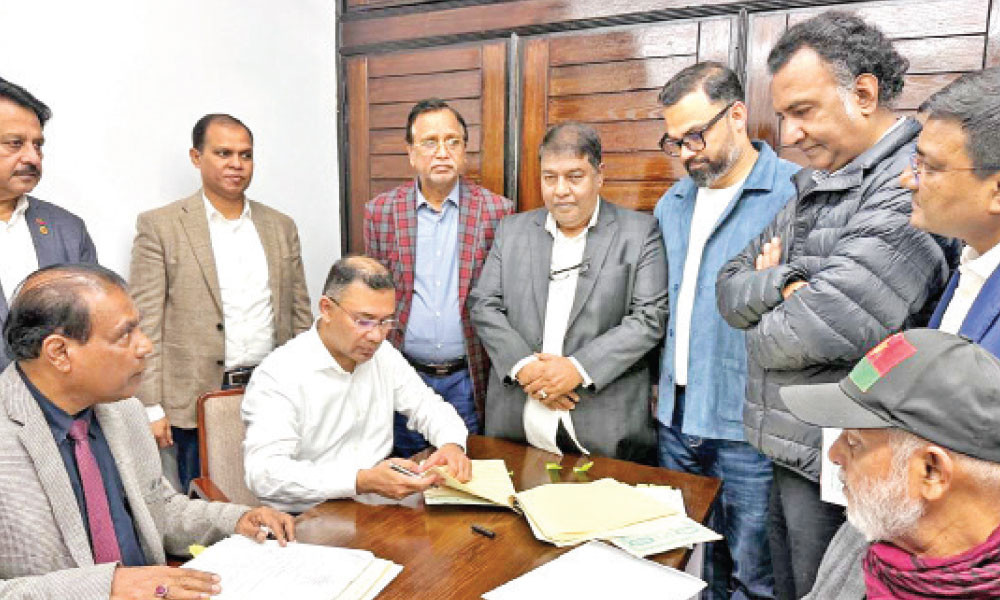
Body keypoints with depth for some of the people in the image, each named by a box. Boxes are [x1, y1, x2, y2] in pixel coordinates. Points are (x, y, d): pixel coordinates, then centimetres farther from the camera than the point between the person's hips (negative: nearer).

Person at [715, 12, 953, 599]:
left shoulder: (913, 185, -19)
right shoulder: (815, 189, 10)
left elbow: (816, 332, -27)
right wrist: (785, 286, -14)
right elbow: (730, 287, 7)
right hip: (792, 456, 8)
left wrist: (761, 331, -5)